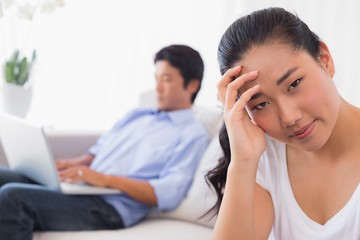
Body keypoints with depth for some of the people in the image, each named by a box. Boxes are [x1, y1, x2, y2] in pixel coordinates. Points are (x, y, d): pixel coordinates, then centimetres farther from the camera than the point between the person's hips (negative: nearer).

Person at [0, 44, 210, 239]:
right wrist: (72, 164, 2)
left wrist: (107, 179, -19)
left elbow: (168, 195, -12)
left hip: (112, 209, -8)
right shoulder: (136, 115, 24)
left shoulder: (192, 135, 0)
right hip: (81, 189, 8)